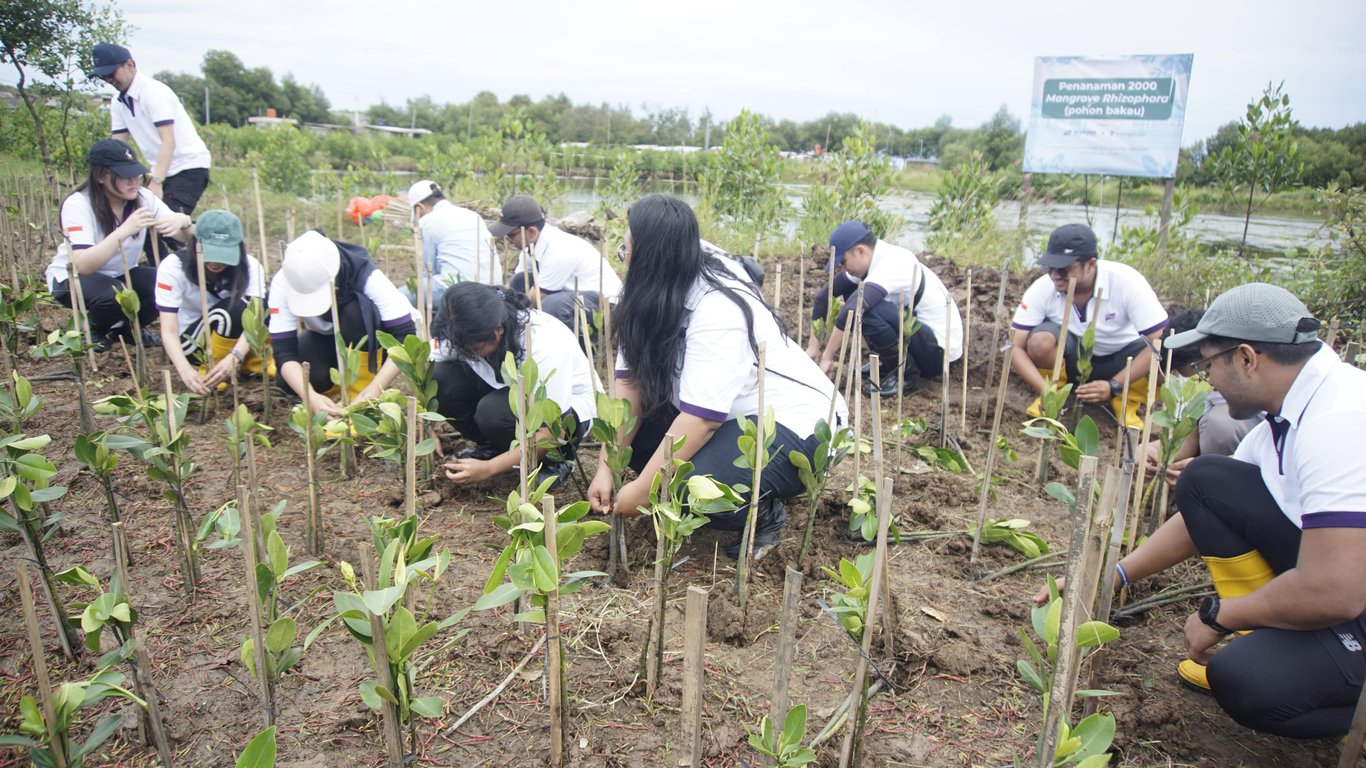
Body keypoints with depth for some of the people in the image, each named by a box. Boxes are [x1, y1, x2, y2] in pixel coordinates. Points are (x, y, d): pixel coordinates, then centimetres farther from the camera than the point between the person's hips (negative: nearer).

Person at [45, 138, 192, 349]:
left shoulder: (143, 197, -11)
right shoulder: (78, 204, -24)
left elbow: (188, 238, -13)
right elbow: (83, 265, -36)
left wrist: (183, 221, -37)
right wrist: (124, 231, -46)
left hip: (121, 274, 5)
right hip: (72, 278, -5)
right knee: (114, 295, -36)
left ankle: (128, 327, 6)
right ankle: (95, 330, -1)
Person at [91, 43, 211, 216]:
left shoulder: (154, 91, -14)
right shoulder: (118, 102, 9)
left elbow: (168, 141, -23)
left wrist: (156, 183, -32)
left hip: (189, 167, -8)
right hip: (162, 171, 8)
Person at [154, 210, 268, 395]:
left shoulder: (250, 266, -19)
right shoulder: (173, 267, -23)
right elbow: (169, 331, -28)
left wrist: (234, 358, -47)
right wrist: (184, 369, -47)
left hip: (238, 341, 4)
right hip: (189, 344, -3)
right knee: (234, 309, -33)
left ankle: (255, 362, -4)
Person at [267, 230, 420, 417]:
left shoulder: (367, 276, -34)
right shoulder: (282, 283, -28)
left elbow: (406, 336, -37)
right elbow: (284, 350, -30)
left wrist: (375, 388, -48)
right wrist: (311, 396, -46)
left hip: (369, 341, -2)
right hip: (323, 338, 2)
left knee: (355, 309, -36)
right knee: (289, 381, -29)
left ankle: (361, 395, -22)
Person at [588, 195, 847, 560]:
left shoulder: (717, 311, -28)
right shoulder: (653, 298, -3)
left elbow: (700, 418, -30)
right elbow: (630, 384, -6)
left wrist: (641, 489, -24)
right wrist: (606, 468, -13)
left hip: (793, 420, -8)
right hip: (734, 418, 9)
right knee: (631, 431, -7)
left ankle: (764, 514, 0)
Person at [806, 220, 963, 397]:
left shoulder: (890, 266, -25)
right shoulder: (875, 262, 1)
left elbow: (850, 312, -38)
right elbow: (824, 295, 6)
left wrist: (827, 357, -29)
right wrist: (813, 346, 5)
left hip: (939, 351, -9)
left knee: (866, 310, -29)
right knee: (851, 291, 6)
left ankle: (906, 377, -11)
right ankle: (891, 362, 12)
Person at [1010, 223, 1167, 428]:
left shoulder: (1127, 282, -27)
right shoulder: (1043, 288, -24)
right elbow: (1015, 347, -23)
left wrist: (1114, 386, -36)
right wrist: (1046, 391, -36)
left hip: (1119, 360, 0)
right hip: (1070, 357, 1)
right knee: (1041, 340, -32)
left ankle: (1125, 403, 0)